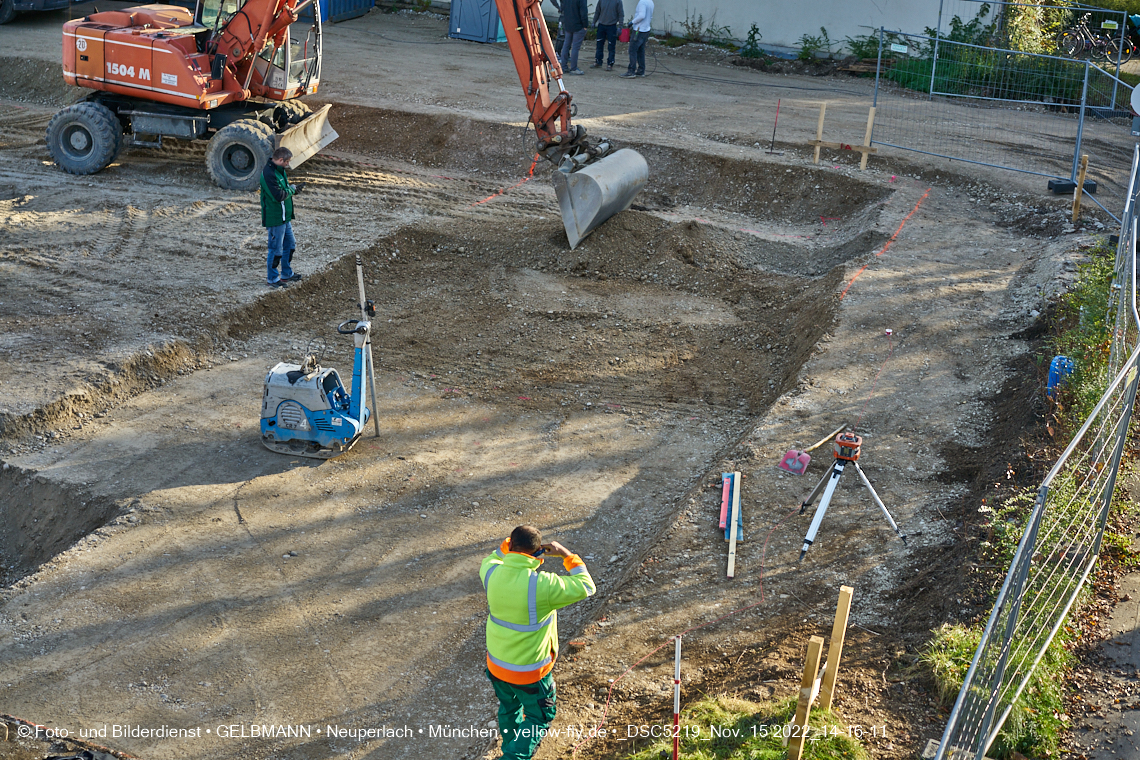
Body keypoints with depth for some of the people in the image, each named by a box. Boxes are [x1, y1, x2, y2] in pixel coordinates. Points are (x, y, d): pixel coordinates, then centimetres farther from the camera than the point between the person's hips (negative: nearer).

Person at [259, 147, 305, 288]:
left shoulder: (279, 170, 9)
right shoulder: (268, 174, -23)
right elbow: (279, 196, -28)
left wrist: (293, 187, -1)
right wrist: (292, 189, -12)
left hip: (284, 217, 11)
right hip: (275, 219, -10)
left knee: (290, 244, 20)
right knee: (276, 249, 0)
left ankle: (287, 274, 34)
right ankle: (272, 279, 14)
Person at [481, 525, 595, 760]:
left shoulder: (492, 573, -16)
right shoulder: (542, 585, -31)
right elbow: (585, 587, -16)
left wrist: (507, 546, 1)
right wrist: (567, 555, -10)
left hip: (496, 664, 5)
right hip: (530, 672, -5)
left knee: (509, 708, 30)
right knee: (539, 718, 18)